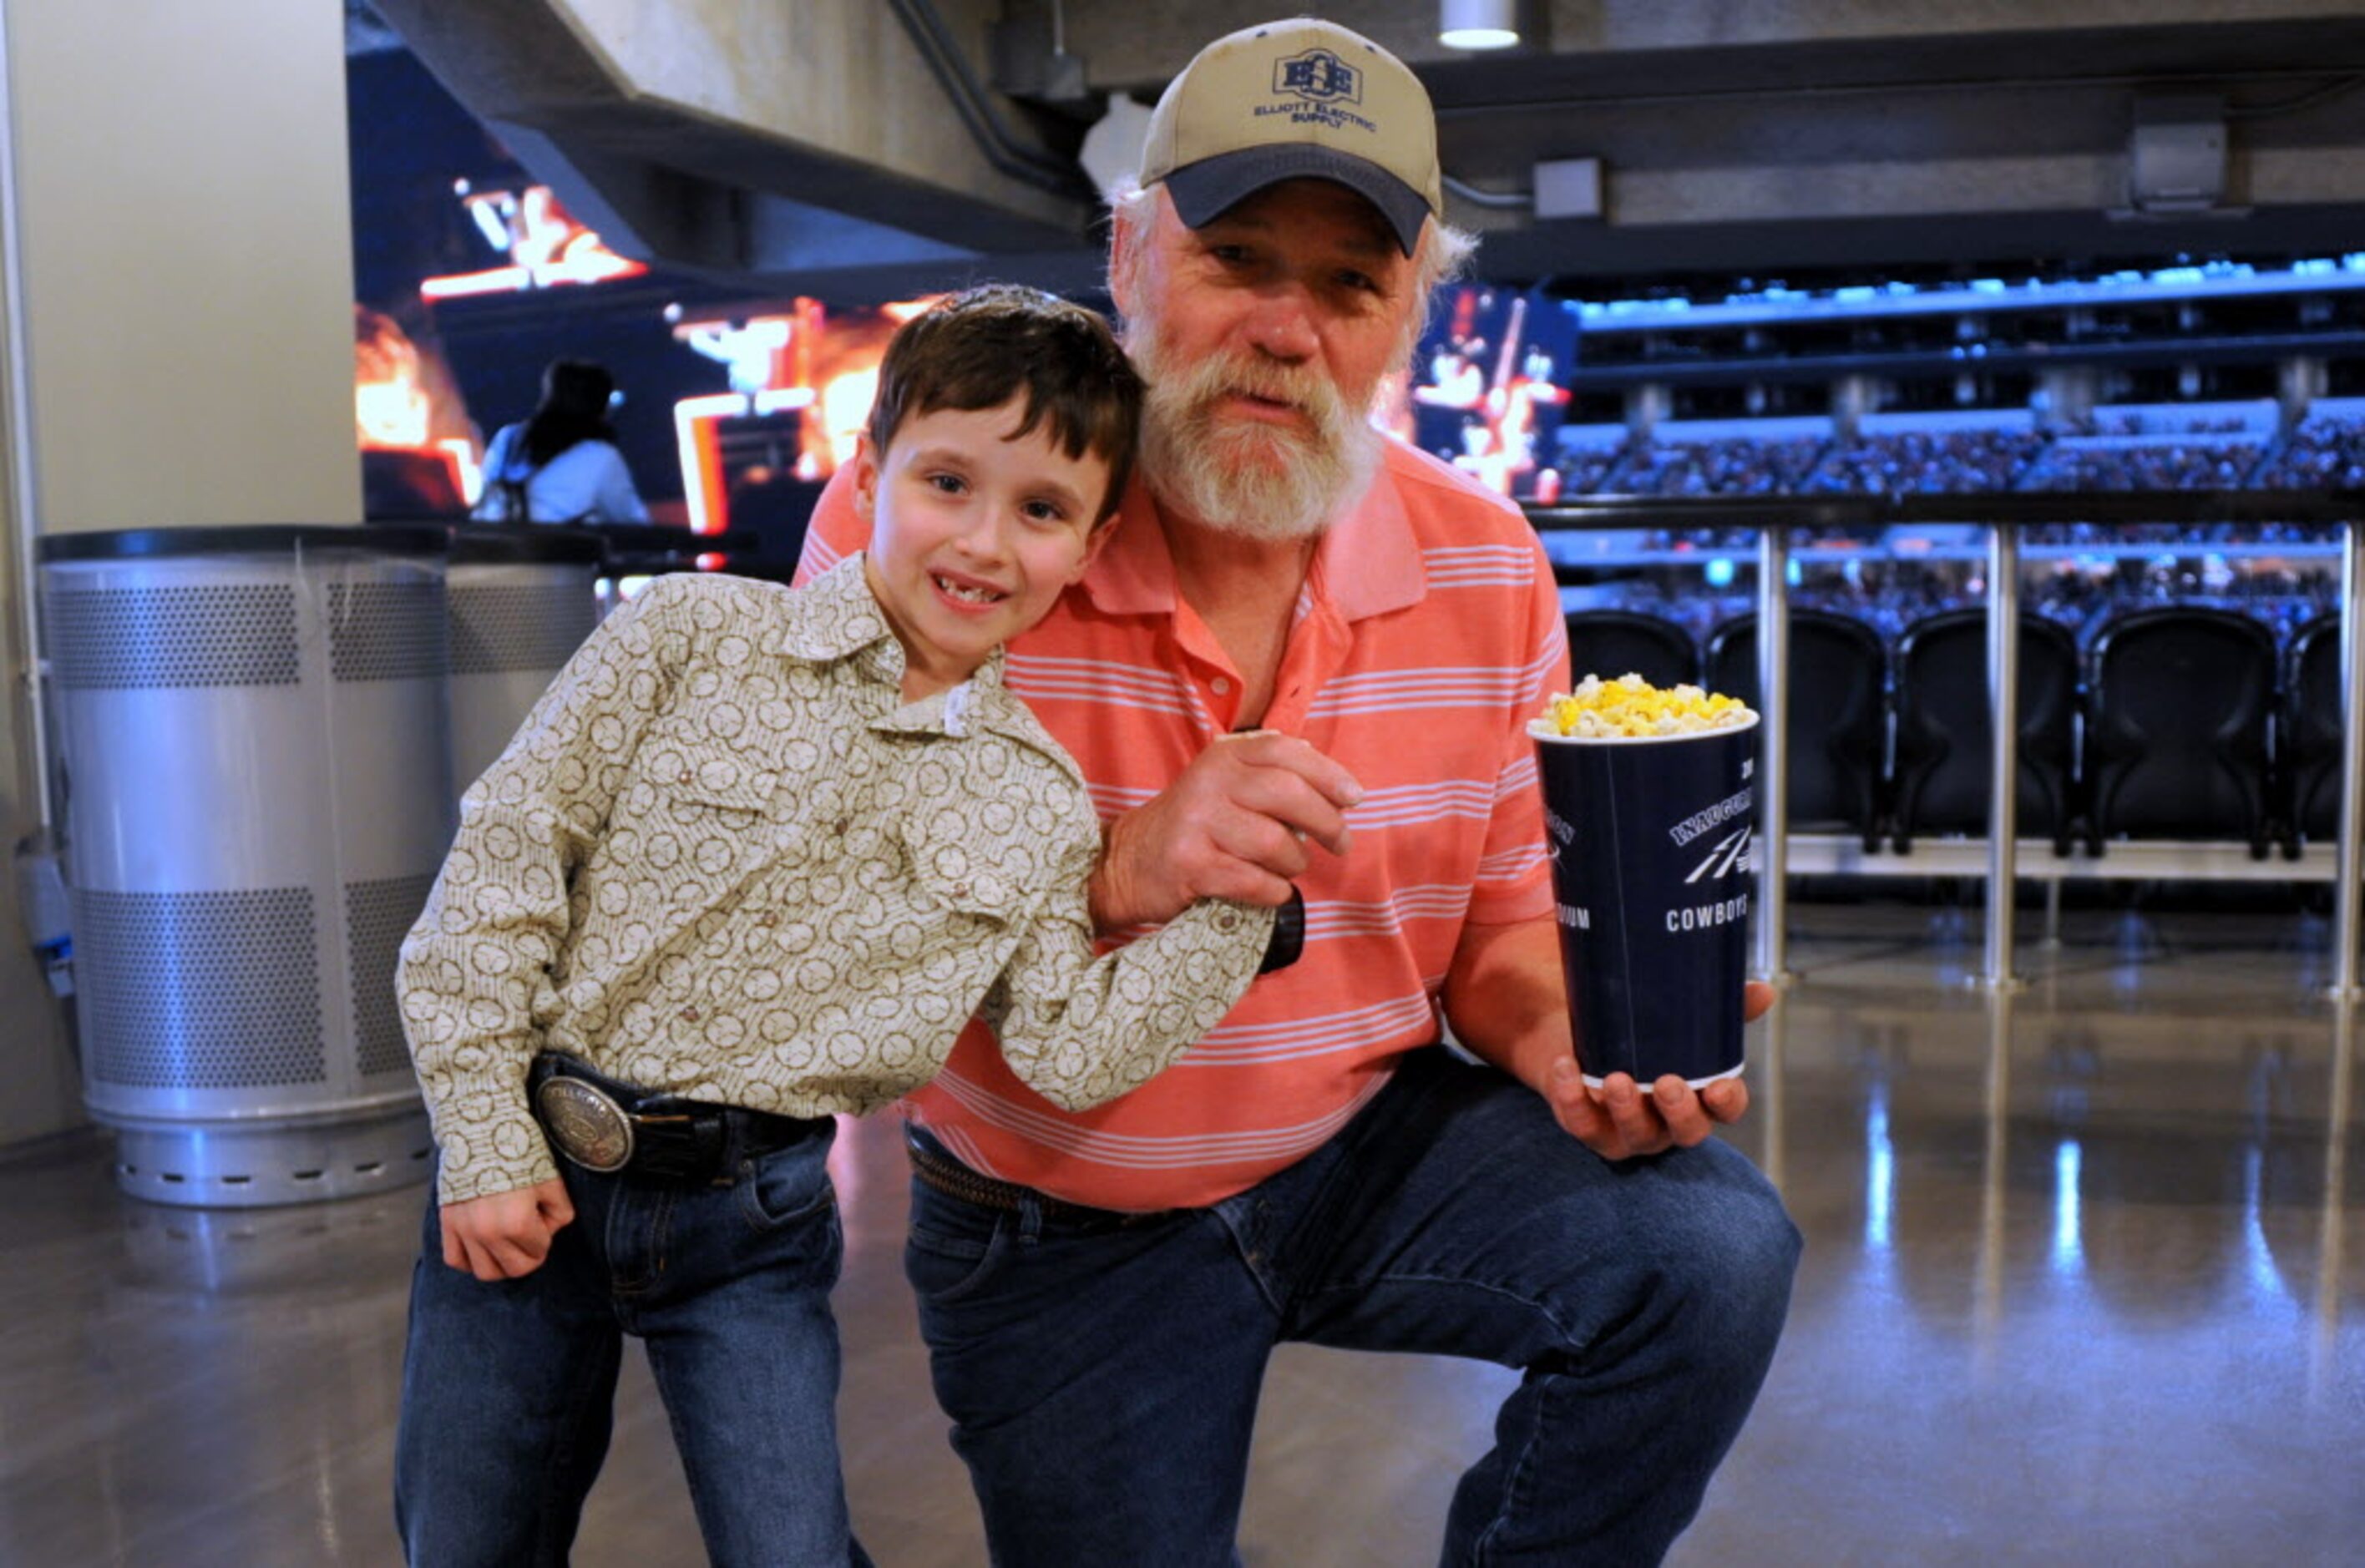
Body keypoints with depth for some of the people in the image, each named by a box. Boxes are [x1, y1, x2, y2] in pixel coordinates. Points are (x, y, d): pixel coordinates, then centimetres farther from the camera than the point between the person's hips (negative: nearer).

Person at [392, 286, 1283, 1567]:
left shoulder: (1040, 806, 1)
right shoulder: (693, 632, -7)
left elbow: (1071, 1055, -3)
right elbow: (506, 851, -7)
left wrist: (1239, 896, -12)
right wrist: (485, 1140, -10)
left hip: (753, 1219, 1)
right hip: (533, 1170, 0)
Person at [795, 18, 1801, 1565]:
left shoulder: (1488, 571, -5)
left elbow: (1502, 926, 4)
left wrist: (1571, 1045, -19)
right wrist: (1119, 868, -35)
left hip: (1377, 1144, 3)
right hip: (1061, 1233, -2)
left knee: (1711, 1250, -19)